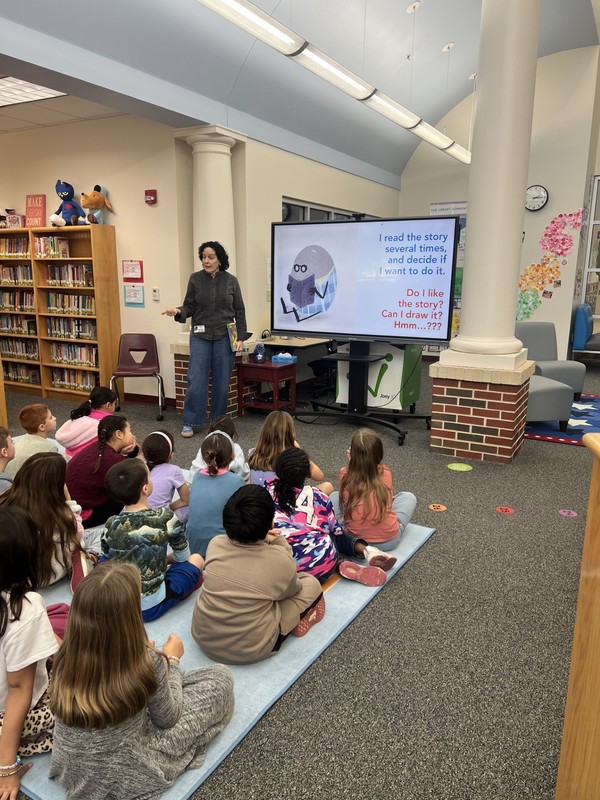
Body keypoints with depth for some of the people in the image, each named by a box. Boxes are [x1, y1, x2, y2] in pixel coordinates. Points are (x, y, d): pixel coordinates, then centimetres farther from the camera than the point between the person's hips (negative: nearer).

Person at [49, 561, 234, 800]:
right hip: (126, 778, -5)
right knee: (220, 676, 4)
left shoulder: (65, 658, -19)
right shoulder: (147, 663, -31)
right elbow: (167, 719, -10)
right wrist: (171, 661, 4)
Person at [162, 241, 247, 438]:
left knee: (222, 381, 5)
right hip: (200, 336, 0)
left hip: (224, 337, 1)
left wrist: (241, 337, -2)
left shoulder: (231, 281, 2)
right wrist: (178, 312, -19)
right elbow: (190, 307, 3)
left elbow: (239, 311, 4)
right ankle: (190, 422, 8)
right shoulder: (195, 279, 1)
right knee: (196, 380, -4)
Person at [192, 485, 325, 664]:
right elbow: (292, 589, 1)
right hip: (250, 650, -3)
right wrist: (280, 543, 6)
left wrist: (263, 540, 6)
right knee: (311, 584, 6)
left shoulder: (215, 545, -13)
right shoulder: (279, 560, -24)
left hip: (202, 637, 4)